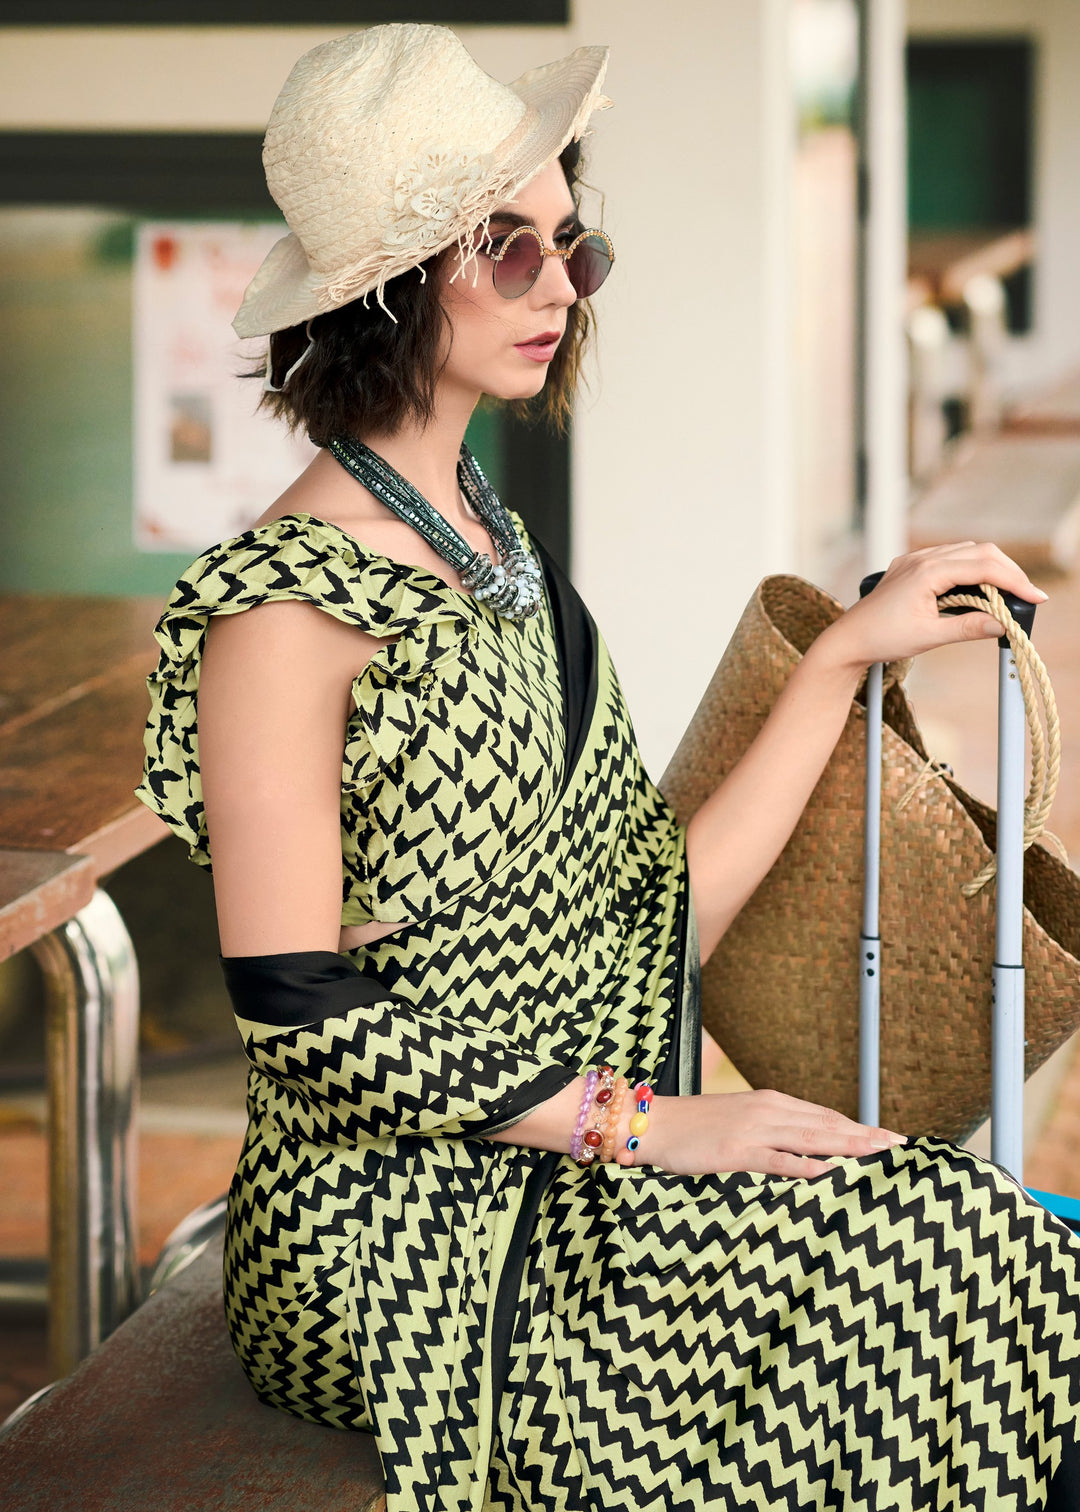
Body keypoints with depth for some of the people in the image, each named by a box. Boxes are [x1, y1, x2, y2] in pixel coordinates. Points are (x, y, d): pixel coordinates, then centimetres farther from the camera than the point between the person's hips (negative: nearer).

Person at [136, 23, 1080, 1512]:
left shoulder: (493, 549, 13)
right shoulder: (284, 605, -12)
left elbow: (658, 913, 7)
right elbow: (301, 1014, -17)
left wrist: (848, 654, 7)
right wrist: (634, 1120, -17)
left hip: (573, 1172, 7)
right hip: (416, 1246, -7)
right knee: (960, 1249, -18)